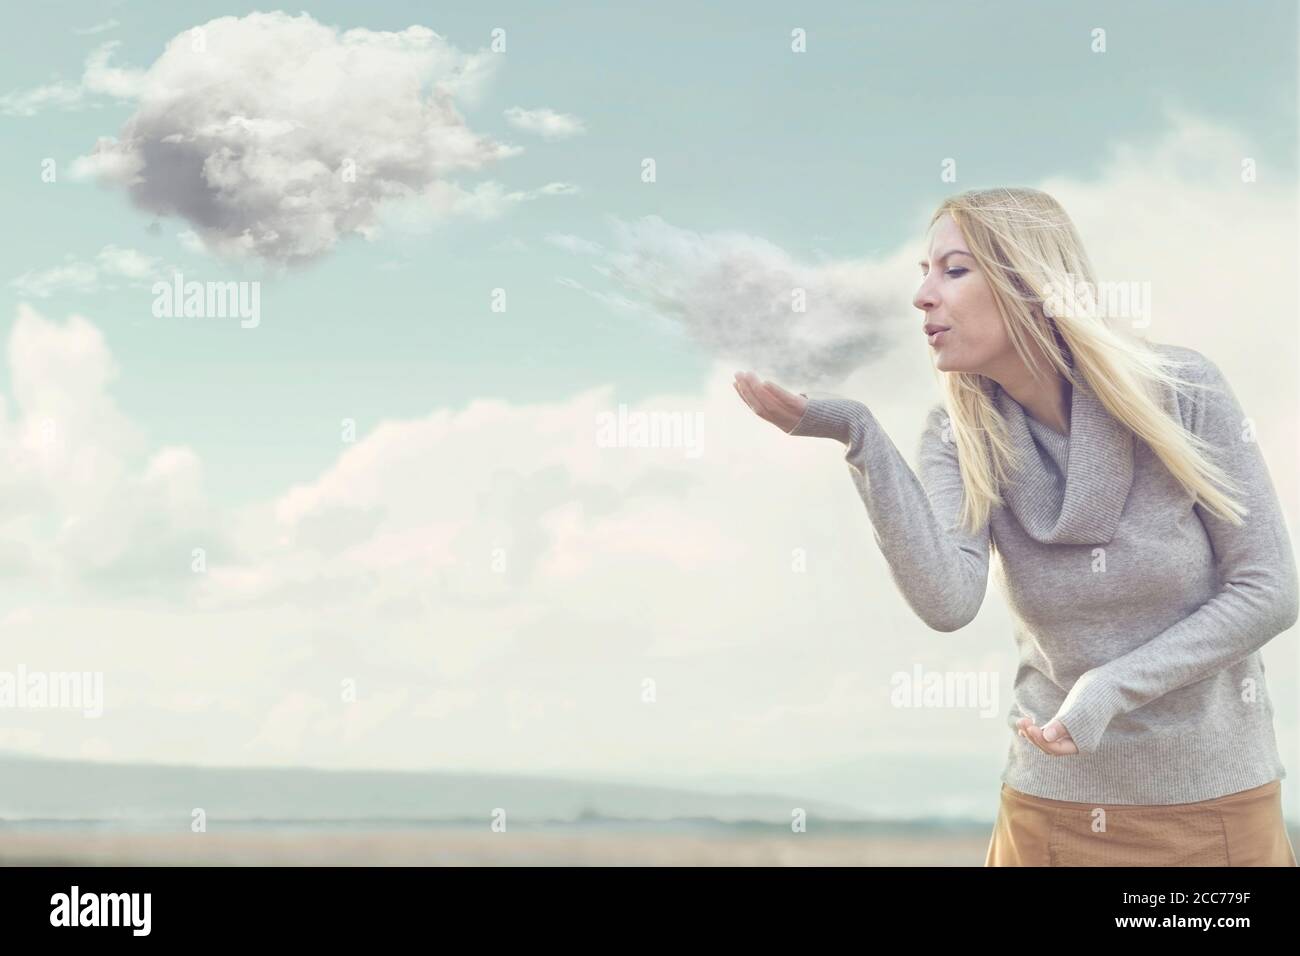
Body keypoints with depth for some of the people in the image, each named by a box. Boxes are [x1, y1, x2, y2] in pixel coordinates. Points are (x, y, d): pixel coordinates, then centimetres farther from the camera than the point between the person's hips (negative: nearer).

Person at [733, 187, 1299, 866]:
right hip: (1055, 806, 2)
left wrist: (1112, 687, -19)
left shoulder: (1181, 392, -14)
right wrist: (858, 436, -32)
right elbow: (947, 601, -24)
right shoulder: (962, 435, -7)